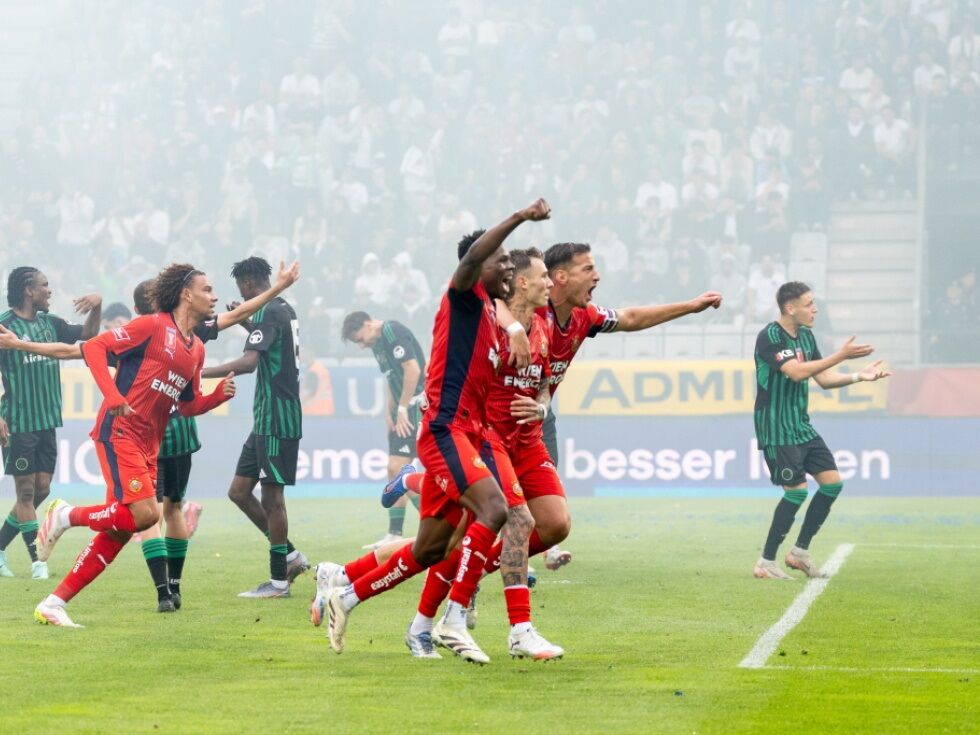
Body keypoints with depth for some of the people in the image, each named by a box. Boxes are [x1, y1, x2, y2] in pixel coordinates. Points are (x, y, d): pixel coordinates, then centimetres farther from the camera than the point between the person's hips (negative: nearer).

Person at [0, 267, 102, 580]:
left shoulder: (50, 324, 10)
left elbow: (88, 334, 20)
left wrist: (97, 305, 1)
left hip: (47, 420, 7)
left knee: (41, 490, 8)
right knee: (26, 491, -3)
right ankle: (37, 561, -2)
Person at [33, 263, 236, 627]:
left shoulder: (197, 349, 16)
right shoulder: (153, 326, -7)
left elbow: (188, 406, 22)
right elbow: (94, 347, -11)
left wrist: (219, 395, 2)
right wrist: (112, 394, -23)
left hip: (148, 447, 8)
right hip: (120, 433, -8)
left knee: (117, 535, 3)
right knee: (144, 514, -22)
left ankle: (53, 604, 8)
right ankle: (66, 515, -1)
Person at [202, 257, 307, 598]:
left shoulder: (267, 312, -15)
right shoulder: (285, 310, 14)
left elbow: (249, 361, -29)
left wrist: (201, 373, -30)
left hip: (276, 419, -9)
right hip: (267, 419, 9)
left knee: (271, 496, -4)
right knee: (239, 491, 11)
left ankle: (279, 580, 2)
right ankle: (290, 556, 17)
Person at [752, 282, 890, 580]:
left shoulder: (806, 336, 10)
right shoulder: (769, 337, -17)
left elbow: (824, 379, 14)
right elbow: (797, 372, -29)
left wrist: (859, 376, -1)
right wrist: (841, 356, -30)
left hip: (802, 426, 9)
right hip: (776, 430, -9)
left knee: (832, 482, 3)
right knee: (797, 490, -13)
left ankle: (800, 552, 15)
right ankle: (765, 563, -3)